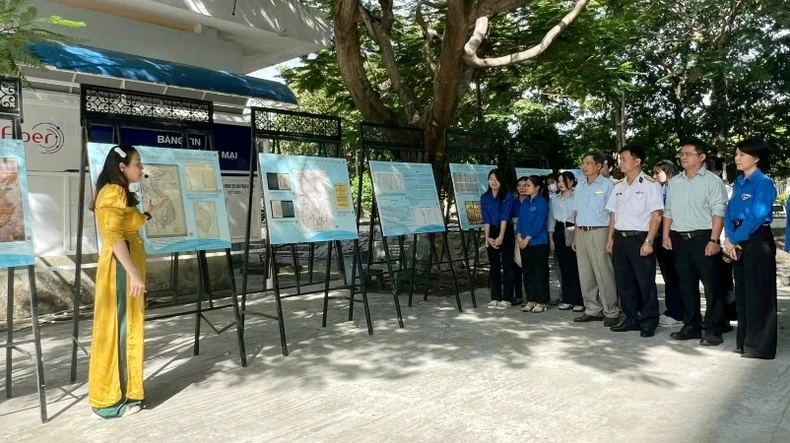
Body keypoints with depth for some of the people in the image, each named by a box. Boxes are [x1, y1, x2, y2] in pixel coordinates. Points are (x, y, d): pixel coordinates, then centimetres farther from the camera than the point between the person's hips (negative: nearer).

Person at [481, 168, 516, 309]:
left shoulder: (508, 196, -4)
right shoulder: (484, 197, 6)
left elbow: (504, 217, -12)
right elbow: (486, 219, 1)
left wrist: (500, 237, -19)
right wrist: (487, 237, -10)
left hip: (506, 232, -3)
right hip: (491, 232, 3)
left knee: (507, 265, -2)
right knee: (494, 266, 6)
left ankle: (507, 298, 2)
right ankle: (495, 297, 11)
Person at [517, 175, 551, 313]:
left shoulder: (542, 202, -8)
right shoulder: (525, 202, 13)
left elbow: (539, 224, -14)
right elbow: (520, 220, 12)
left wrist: (527, 239, -15)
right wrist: (519, 236, -2)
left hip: (538, 242, -7)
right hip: (524, 243, 7)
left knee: (540, 272, -1)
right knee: (527, 272, 9)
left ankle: (541, 302, 6)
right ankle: (531, 300, 17)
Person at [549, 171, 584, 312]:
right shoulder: (554, 199, 14)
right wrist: (551, 239, 10)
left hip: (573, 232, -5)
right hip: (559, 232, 5)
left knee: (575, 266, -6)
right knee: (564, 267, 8)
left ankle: (579, 300, 1)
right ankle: (567, 299, 14)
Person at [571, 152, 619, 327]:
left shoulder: (607, 184, -4)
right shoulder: (579, 186, 14)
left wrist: (610, 237, -14)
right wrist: (575, 237, 13)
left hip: (599, 232, -6)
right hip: (582, 233, 7)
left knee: (604, 274, -5)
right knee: (585, 274, 9)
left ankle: (611, 312, 3)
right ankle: (592, 310, 18)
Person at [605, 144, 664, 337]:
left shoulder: (650, 184, -5)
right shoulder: (618, 186, 13)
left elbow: (656, 215, -10)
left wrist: (648, 241, -16)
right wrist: (610, 238, 10)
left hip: (640, 238, -6)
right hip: (620, 238, 6)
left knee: (646, 282, -1)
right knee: (624, 282, 10)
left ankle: (649, 323, 10)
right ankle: (631, 319, 21)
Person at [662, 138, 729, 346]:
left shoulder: (712, 180, -4)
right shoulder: (674, 181, 14)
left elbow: (718, 212, -10)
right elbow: (668, 211, 17)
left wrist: (714, 240, -17)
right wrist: (666, 235, 8)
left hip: (703, 238, -6)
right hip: (680, 239, 6)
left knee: (711, 286, -1)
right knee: (686, 285, 11)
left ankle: (713, 330, 7)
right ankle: (691, 326, 21)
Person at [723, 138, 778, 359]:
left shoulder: (763, 182, -11)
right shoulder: (739, 182, 12)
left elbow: (757, 216, -19)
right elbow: (730, 211, 9)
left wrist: (735, 239, -14)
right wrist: (729, 238, -6)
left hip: (757, 241, -8)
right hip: (739, 242, 8)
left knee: (759, 294, -3)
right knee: (742, 292, 12)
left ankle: (760, 346, 6)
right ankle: (745, 342, 22)